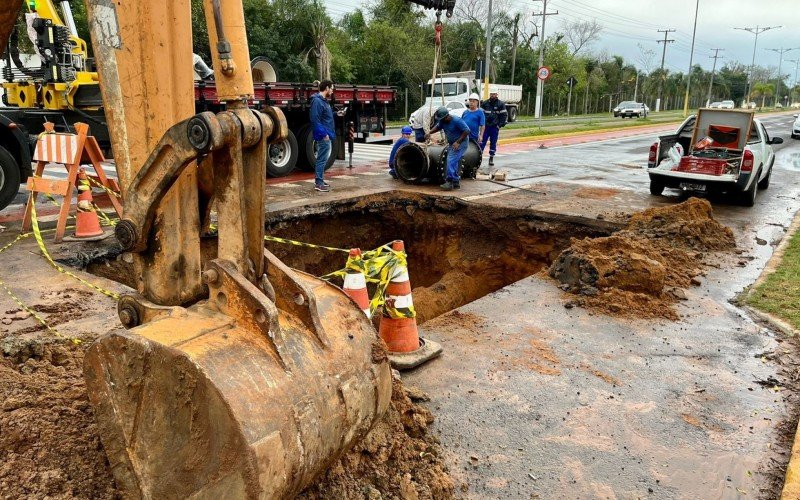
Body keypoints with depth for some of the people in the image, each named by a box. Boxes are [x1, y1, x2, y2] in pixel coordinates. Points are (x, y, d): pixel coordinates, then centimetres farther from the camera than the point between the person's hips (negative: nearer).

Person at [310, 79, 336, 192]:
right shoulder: (317, 101, -15)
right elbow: (315, 119, -22)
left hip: (327, 136, 10)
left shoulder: (323, 101, 16)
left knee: (322, 159, 15)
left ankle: (319, 180, 23)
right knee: (322, 159, -7)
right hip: (324, 136, -10)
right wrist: (324, 134, -23)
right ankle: (318, 183, -4)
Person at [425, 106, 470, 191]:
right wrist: (429, 133, 3)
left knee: (451, 161, -18)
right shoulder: (442, 121, 1)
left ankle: (449, 182, -18)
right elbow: (437, 127, 20)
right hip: (453, 144, 9)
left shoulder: (457, 121, -23)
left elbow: (467, 131, -23)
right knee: (453, 163, 12)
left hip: (460, 144, -9)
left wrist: (458, 142, -26)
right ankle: (456, 182, 20)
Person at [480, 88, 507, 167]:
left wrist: (500, 125, -7)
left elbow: (504, 115, 2)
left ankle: (491, 159, 13)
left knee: (493, 143, 5)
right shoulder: (485, 103, 7)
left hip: (495, 127, -1)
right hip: (485, 126, 1)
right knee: (482, 142, -4)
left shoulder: (501, 104, 1)